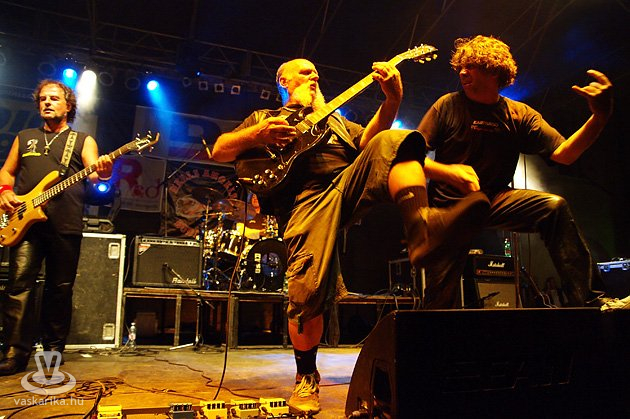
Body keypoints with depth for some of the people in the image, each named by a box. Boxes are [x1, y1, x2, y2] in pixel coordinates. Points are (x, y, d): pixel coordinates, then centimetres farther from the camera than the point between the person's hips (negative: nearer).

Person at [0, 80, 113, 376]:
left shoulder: (83, 140, 12)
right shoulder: (24, 137, 21)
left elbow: (92, 172, -3)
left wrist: (102, 172, -27)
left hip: (66, 225, -2)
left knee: (60, 289, 3)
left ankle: (54, 348, 16)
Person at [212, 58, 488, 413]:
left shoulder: (335, 119, 36)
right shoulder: (262, 118, 28)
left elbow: (369, 139, 15)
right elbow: (219, 151, 15)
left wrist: (392, 99, -2)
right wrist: (256, 135, -4)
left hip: (349, 183, 3)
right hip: (305, 198, -3)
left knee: (394, 141, -22)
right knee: (309, 289, -21)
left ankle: (420, 227, -47)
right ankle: (307, 376, 5)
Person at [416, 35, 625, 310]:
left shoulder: (519, 115, 2)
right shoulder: (447, 106, -3)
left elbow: (563, 154, -7)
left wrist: (599, 117, -23)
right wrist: (449, 172, -27)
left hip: (495, 199, 2)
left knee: (554, 206, -25)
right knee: (440, 301, -7)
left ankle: (589, 300, -18)